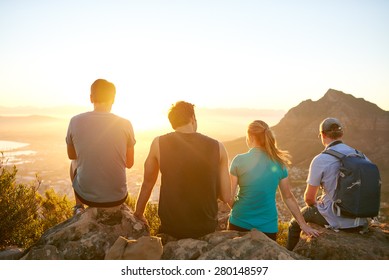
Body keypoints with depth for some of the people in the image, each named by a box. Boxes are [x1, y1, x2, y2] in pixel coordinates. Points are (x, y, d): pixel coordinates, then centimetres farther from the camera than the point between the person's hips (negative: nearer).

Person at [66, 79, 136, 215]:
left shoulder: (75, 121, -10)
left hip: (86, 196, 1)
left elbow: (71, 155, 7)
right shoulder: (125, 124, -12)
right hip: (117, 197, 0)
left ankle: (79, 208, 40)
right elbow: (129, 163, -1)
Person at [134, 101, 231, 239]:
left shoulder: (159, 143, -7)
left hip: (171, 229, 0)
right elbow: (226, 197, -4)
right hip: (207, 228, 1)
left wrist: (138, 214, 19)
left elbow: (148, 183, 4)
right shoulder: (217, 147, -6)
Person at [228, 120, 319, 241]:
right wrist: (303, 224, 16)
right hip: (268, 227, 2)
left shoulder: (239, 160, -11)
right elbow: (288, 197, 6)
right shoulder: (279, 163, -1)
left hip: (240, 223, -2)